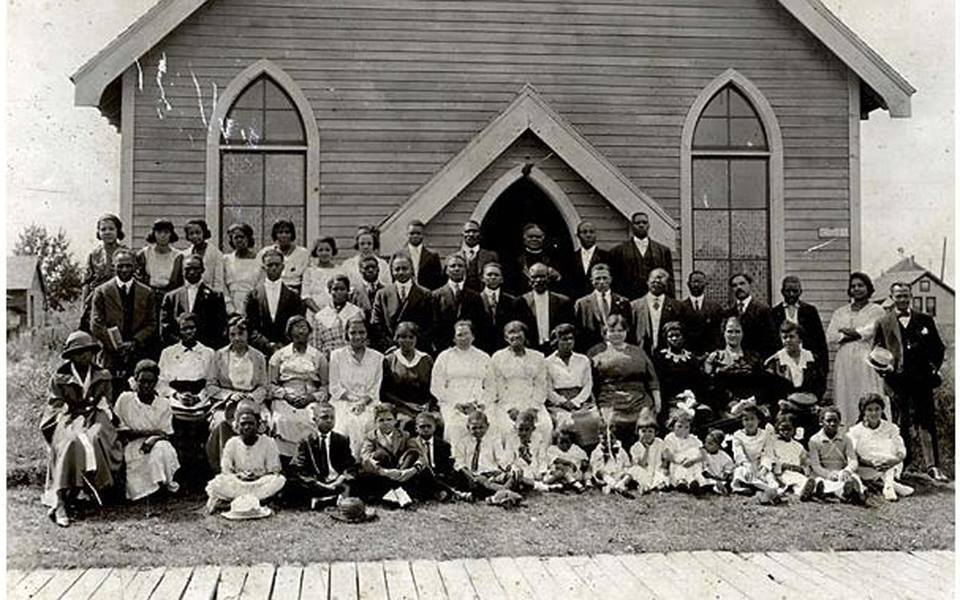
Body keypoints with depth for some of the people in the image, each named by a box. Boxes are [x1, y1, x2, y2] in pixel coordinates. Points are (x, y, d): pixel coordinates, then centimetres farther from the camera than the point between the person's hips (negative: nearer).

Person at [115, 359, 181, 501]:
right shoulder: (125, 399, 5)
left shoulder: (163, 404, 9)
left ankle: (166, 482, -19)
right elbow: (119, 431, -1)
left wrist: (153, 439, -22)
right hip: (132, 450, -1)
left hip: (156, 447, 1)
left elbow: (166, 434, 2)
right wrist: (146, 432, -13)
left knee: (162, 446, -35)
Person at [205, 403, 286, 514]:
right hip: (237, 484, 0)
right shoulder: (232, 443, 4)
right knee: (218, 482, -28)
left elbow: (274, 471, -3)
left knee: (279, 480, -32)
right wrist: (239, 475, -19)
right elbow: (225, 471, 2)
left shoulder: (268, 443, 0)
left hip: (261, 482, 1)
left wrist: (258, 476, -22)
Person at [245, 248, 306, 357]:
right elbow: (250, 328, 3)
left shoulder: (293, 295, 10)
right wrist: (268, 345, -9)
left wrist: (283, 345, -9)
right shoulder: (253, 295, 8)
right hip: (261, 352, 0)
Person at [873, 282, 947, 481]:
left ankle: (931, 465, -1)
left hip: (922, 378, 1)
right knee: (901, 425, 5)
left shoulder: (925, 320, 12)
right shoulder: (883, 323, 8)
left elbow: (938, 348, 14)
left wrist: (934, 367, 2)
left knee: (927, 423, -2)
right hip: (897, 381, 0)